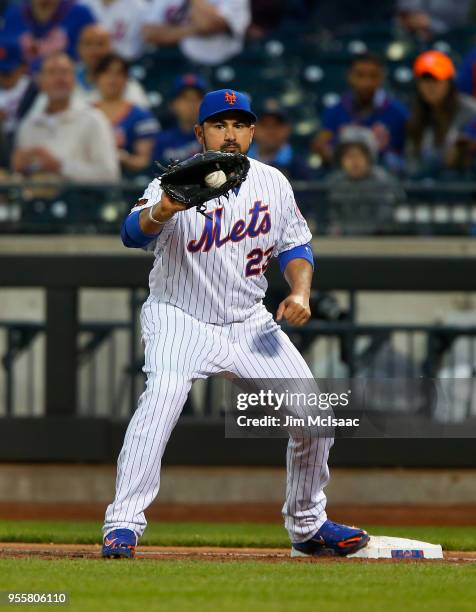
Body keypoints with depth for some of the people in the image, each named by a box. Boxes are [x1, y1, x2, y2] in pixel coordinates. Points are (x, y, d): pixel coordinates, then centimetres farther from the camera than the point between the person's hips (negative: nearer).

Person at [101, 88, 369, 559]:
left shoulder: (272, 184, -2)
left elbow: (295, 245, 13)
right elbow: (133, 234, -35)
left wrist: (300, 292, -8)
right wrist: (160, 212, -58)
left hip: (248, 322, 5)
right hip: (180, 320, -5)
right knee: (163, 393, -32)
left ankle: (307, 524, 23)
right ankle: (123, 524, -31)